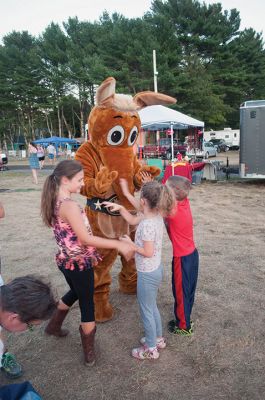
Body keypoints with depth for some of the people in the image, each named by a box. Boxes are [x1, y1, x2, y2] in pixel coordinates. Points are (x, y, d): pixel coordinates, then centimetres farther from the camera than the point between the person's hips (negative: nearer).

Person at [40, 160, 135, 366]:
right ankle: (89, 354, 27)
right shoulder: (70, 205, -26)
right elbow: (85, 238, -26)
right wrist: (119, 244, -24)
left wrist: (89, 253, 18)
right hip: (79, 264, -9)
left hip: (66, 261, 9)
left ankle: (54, 326, 51)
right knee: (87, 306, 9)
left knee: (75, 292, 32)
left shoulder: (55, 202, 2)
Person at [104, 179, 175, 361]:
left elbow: (148, 252, -25)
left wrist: (131, 244, -14)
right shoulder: (157, 216, -2)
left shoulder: (147, 224, -29)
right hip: (156, 269, 9)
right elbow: (133, 220, 12)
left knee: (146, 311, 11)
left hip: (147, 274, -9)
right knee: (152, 307, 26)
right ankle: (158, 338, 44)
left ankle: (151, 349, 29)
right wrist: (120, 207, 4)